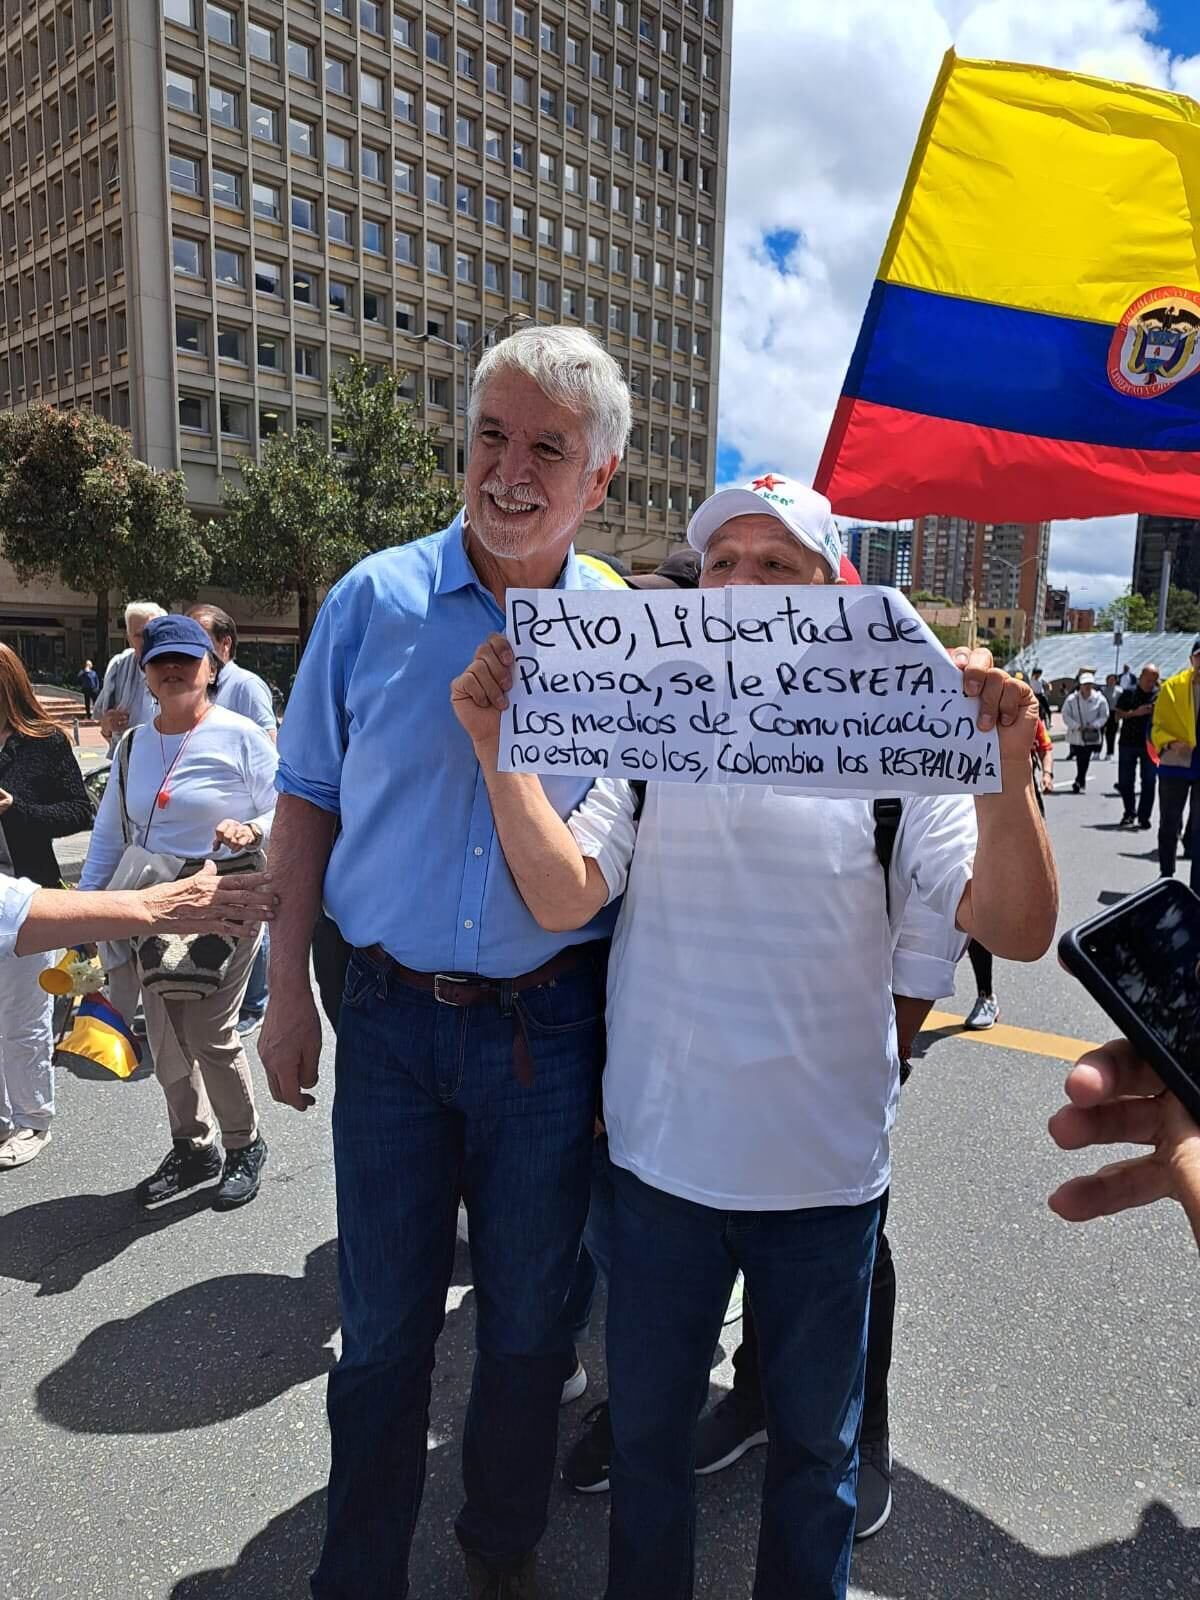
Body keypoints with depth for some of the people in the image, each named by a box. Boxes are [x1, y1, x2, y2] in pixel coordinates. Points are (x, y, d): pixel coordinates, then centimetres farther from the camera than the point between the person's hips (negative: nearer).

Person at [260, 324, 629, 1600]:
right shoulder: (375, 599, -3)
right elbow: (309, 799, 3)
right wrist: (288, 990, 1)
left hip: (549, 1025, 1)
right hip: (389, 1014, 0)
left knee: (528, 1313, 17)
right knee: (383, 1322, 14)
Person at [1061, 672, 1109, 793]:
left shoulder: (1100, 699, -4)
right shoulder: (1071, 699, -5)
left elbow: (1104, 716, 3)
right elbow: (1066, 716, -3)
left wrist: (1094, 725, -12)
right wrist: (1077, 726, -14)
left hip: (1091, 736, 0)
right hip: (1076, 734, 0)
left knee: (1085, 760, -3)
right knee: (1080, 760, 6)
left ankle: (1079, 782, 9)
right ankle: (1081, 781, 22)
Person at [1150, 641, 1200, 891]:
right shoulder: (1173, 686, -2)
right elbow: (1158, 725, -1)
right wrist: (1170, 743, -18)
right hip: (1176, 763, -1)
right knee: (1170, 824, 10)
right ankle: (1166, 878, 23)